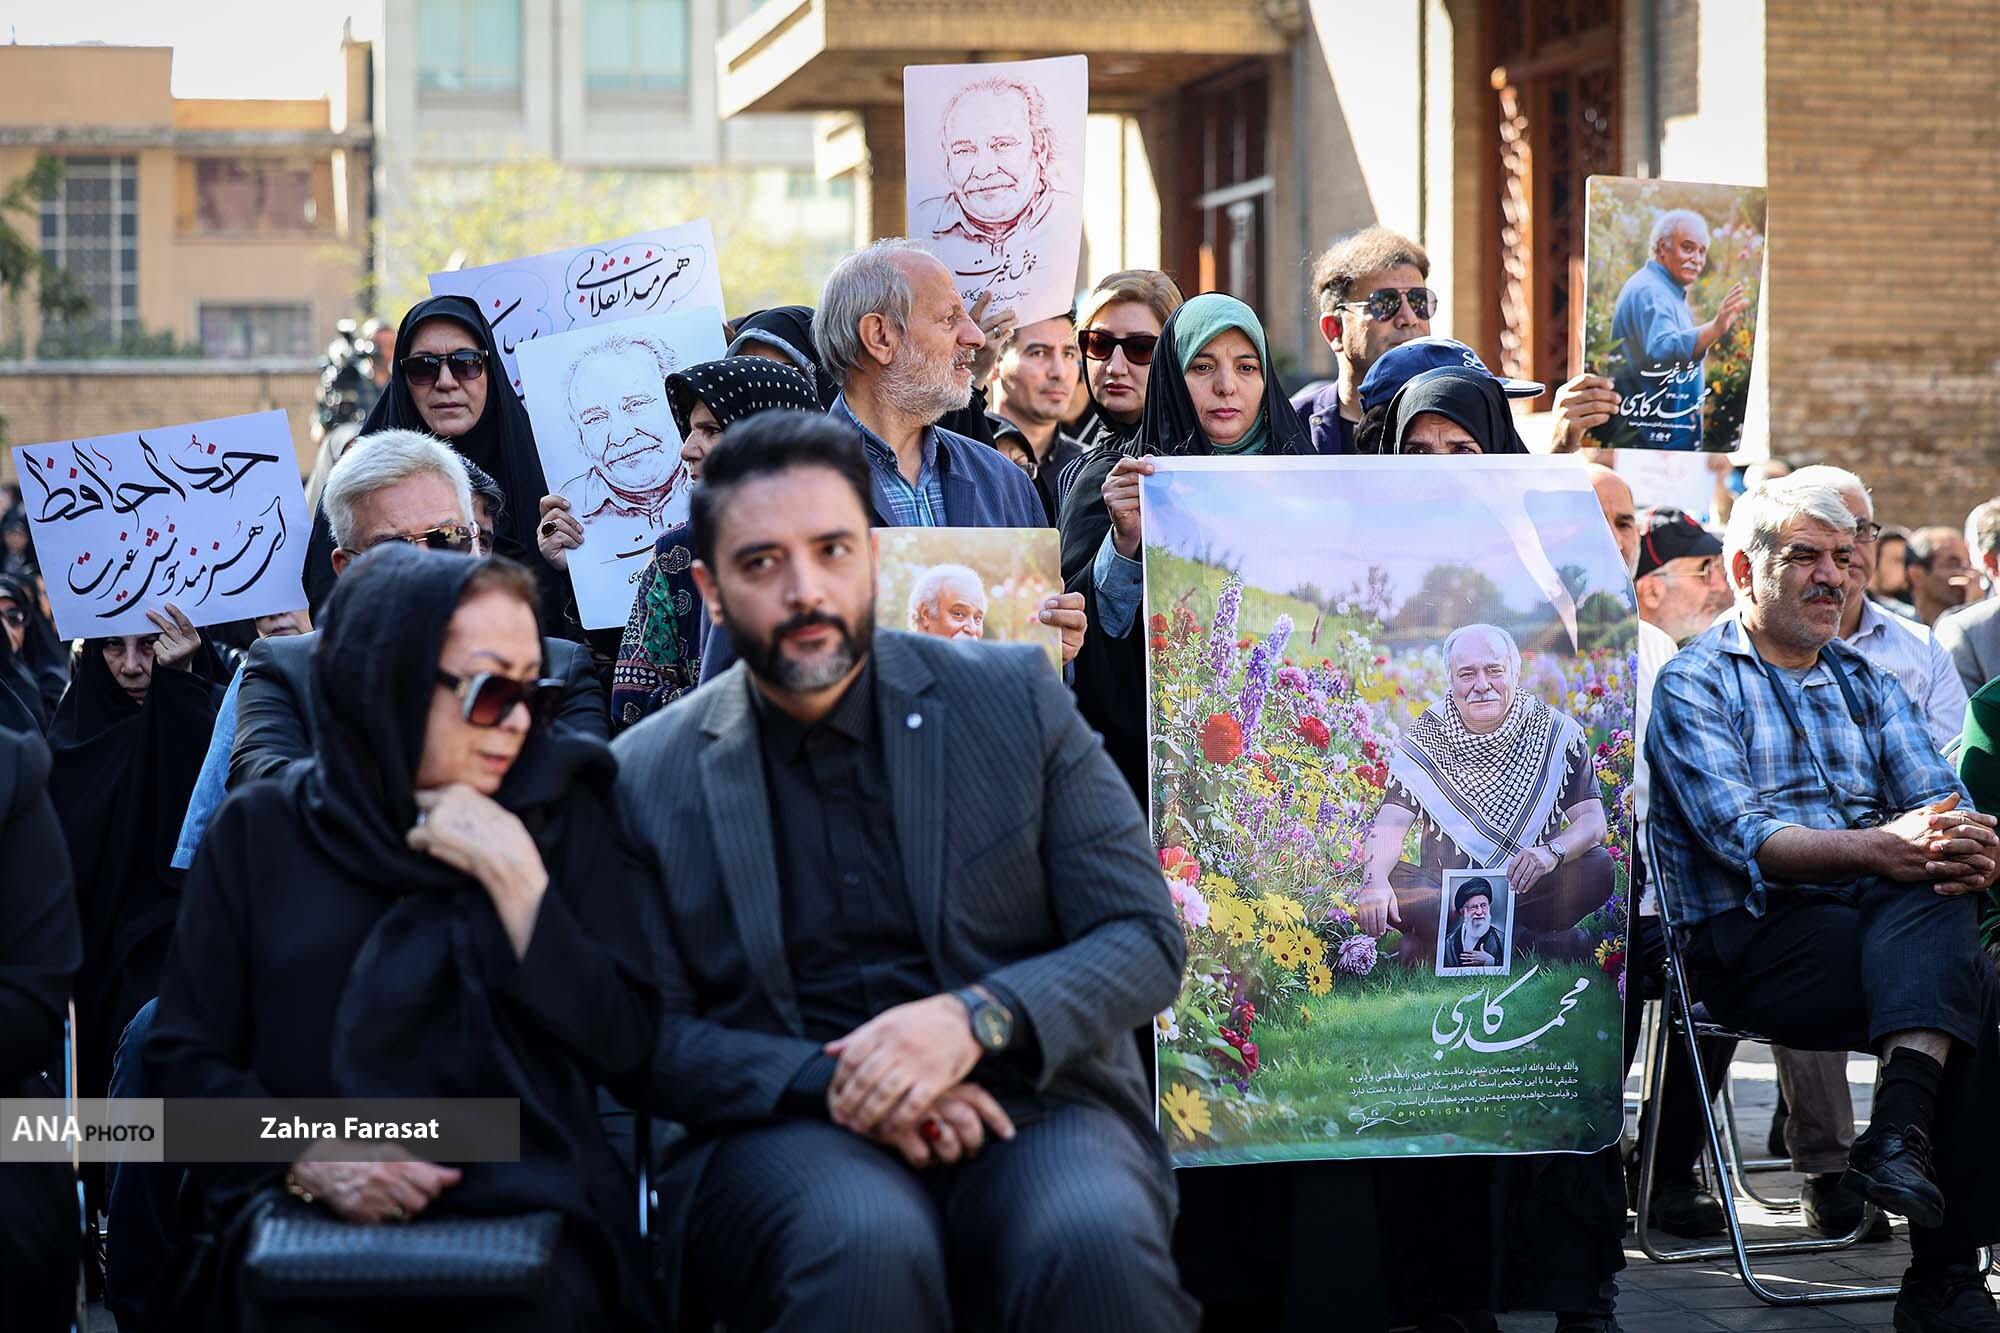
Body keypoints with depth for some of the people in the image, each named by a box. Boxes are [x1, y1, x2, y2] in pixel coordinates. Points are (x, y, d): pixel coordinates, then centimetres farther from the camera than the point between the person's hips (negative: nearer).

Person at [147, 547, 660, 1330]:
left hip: (526, 1219, 0)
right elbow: (186, 1055, 6)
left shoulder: (565, 814, 9)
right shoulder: (262, 832, 9)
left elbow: (626, 1049, 0)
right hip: (315, 1232, 0)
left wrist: (516, 876, -8)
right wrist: (310, 1160, -11)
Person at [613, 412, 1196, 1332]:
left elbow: (1146, 939, 3)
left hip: (1030, 1096, 1)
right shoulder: (645, 778, 7)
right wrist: (828, 1082, -15)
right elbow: (650, 1037, 3)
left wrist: (975, 1020, -15)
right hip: (783, 1123, 0)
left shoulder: (1014, 700, 6)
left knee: (1094, 1246, -34)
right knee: (865, 1247, -36)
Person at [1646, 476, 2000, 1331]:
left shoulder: (1865, 681, 22)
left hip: (1889, 922, 5)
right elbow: (1736, 834, -13)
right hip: (1750, 944, -5)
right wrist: (1877, 849, -29)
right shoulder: (1693, 683, 3)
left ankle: (1900, 1127, -40)